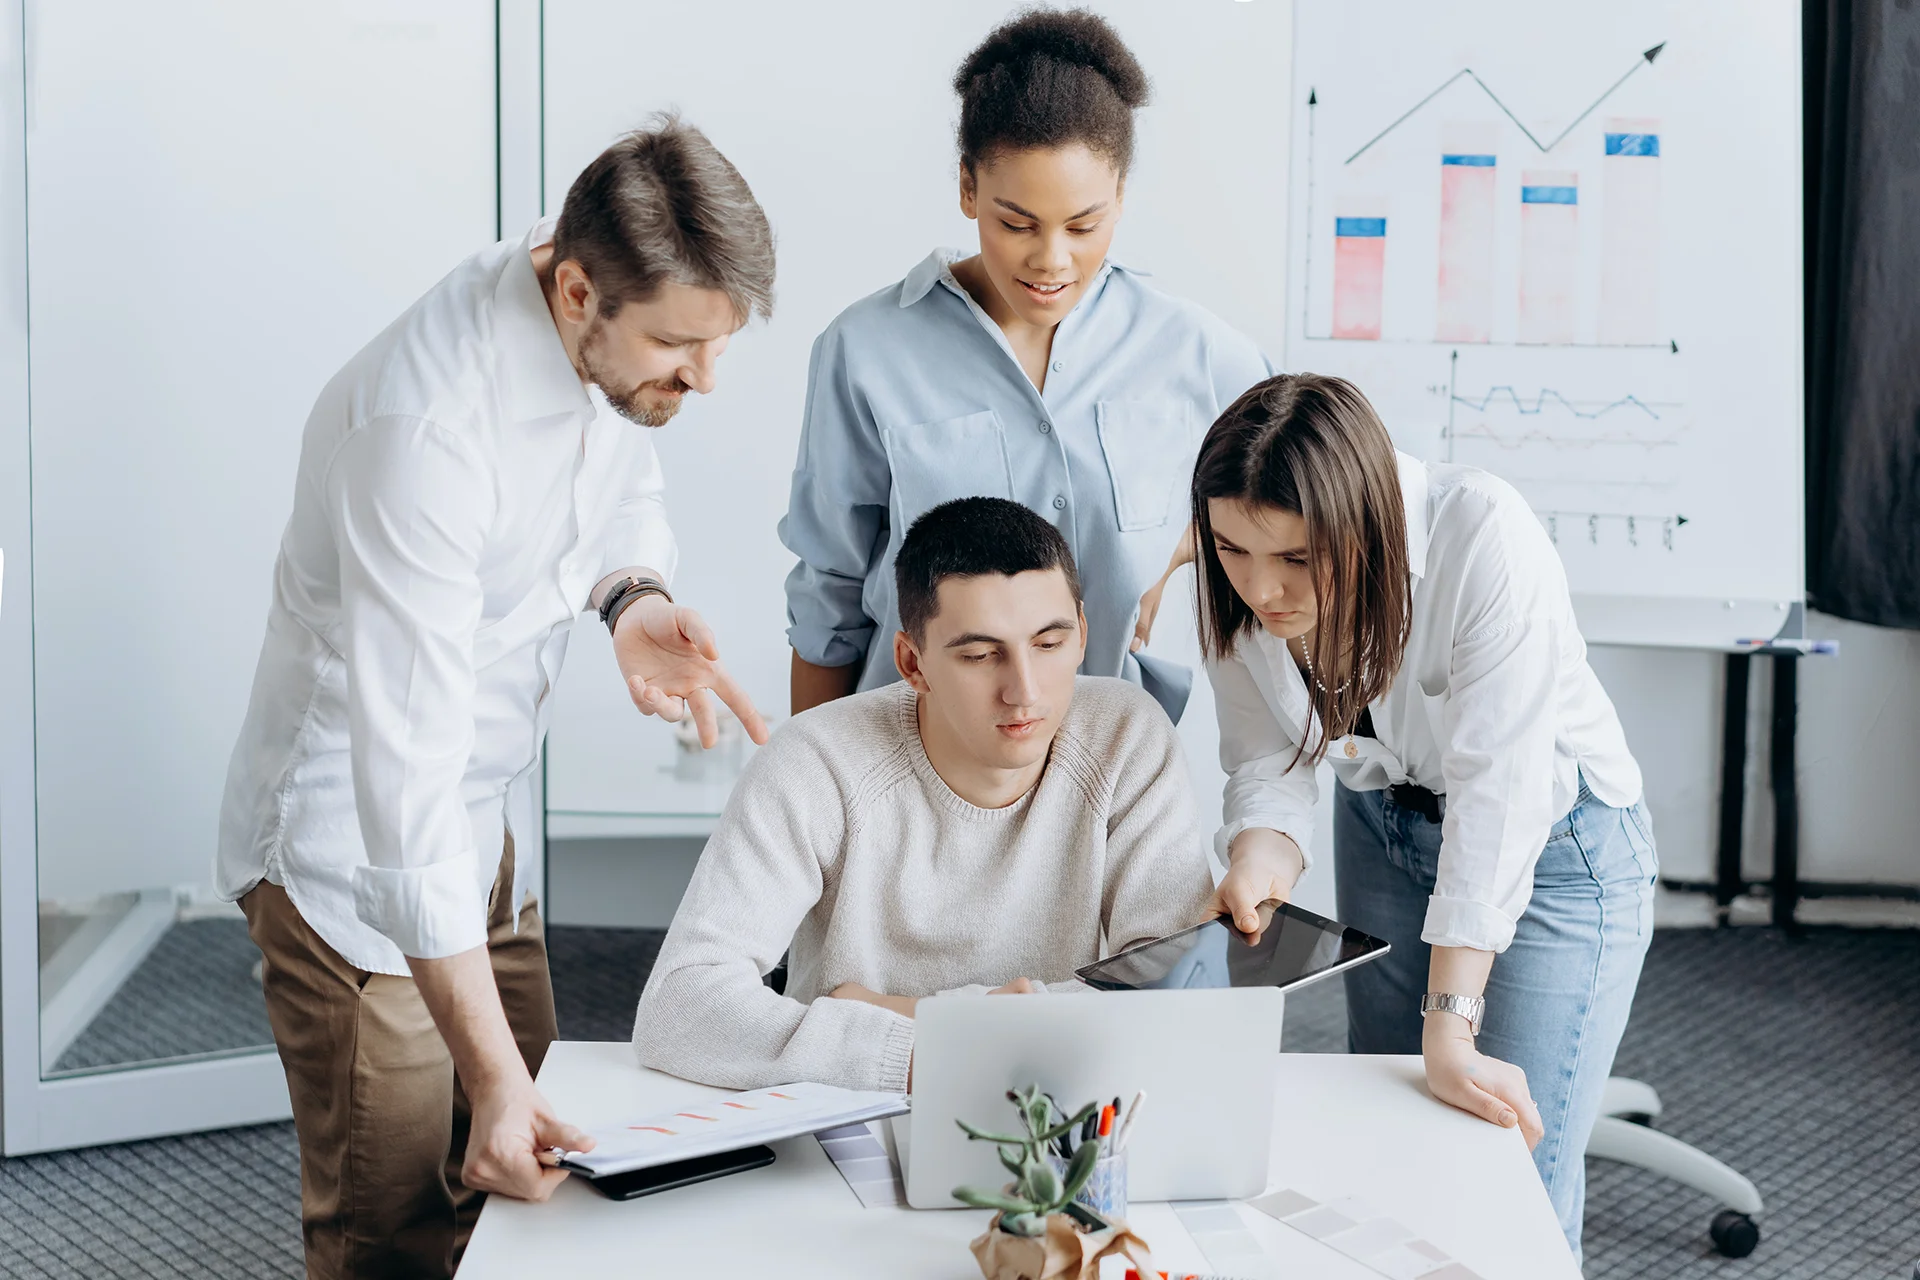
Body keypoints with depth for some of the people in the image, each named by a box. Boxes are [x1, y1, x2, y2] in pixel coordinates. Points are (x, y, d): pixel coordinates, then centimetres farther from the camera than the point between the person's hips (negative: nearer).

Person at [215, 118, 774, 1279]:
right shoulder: (426, 429, -35)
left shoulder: (610, 331, -11)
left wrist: (635, 595, -13)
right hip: (358, 854, -8)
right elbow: (408, 772, -36)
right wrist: (494, 1076, -38)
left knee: (526, 1174, 16)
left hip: (483, 820, 8)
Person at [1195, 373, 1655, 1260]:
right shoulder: (1238, 581, -17)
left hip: (1555, 844, -5)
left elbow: (1496, 787, -36)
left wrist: (1452, 1029, -38)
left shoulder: (1485, 540, -34)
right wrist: (1260, 852, -35)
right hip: (1382, 828, 5)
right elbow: (1266, 756, -12)